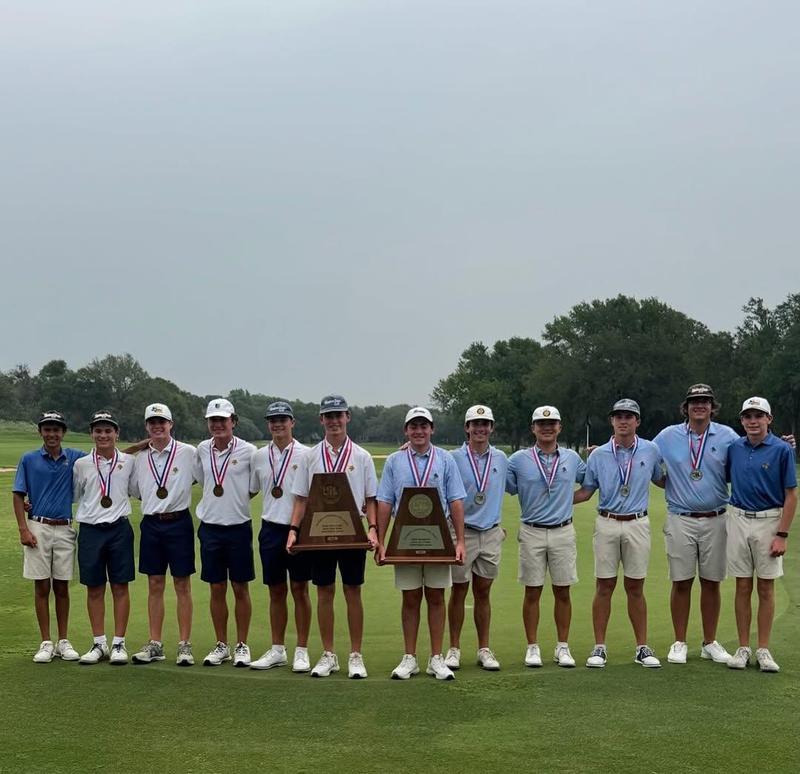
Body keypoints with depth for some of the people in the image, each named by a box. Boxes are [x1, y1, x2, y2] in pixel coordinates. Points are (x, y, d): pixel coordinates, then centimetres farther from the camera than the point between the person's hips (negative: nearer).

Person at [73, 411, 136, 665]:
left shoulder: (129, 462, 3)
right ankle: (99, 644, 13)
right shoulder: (81, 464, 3)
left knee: (120, 587, 1)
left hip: (119, 529, -1)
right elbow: (73, 496, 13)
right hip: (90, 530, 1)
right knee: (94, 589, 5)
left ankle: (119, 644, 8)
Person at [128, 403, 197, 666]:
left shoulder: (188, 453, -5)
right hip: (151, 523, 4)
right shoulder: (140, 457, 7)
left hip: (179, 522, -4)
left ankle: (184, 645, 5)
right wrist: (153, 501, 12)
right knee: (155, 585, 8)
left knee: (182, 585, 0)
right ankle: (154, 644, 13)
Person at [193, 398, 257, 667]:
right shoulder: (202, 450, 4)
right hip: (210, 527, 3)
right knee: (216, 589, 8)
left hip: (239, 527, -3)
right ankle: (221, 646, 18)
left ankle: (242, 646, 13)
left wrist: (238, 499, 0)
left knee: (240, 588, 4)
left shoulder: (247, 451, -7)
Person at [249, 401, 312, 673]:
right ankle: (277, 650, 18)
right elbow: (249, 490, 20)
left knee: (300, 589, 1)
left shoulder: (305, 455, -3)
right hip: (271, 529, 4)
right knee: (276, 591, 10)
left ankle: (302, 651, 8)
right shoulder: (259, 456, 9)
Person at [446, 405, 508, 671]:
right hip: (462, 532, -3)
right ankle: (454, 649, 12)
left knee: (483, 592, 9)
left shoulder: (501, 458, 7)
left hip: (491, 533, 3)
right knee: (458, 591, 3)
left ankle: (484, 649, 15)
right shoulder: (454, 458, -4)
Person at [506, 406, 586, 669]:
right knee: (532, 592, 3)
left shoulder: (572, 458, 8)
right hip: (532, 532, -1)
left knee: (562, 591, 5)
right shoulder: (518, 460, 1)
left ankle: (562, 647, 14)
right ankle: (533, 648, 11)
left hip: (563, 531, 2)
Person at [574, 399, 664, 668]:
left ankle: (642, 647, 11)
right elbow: (586, 491, 9)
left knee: (635, 587, 4)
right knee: (604, 586, 2)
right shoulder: (598, 455, 3)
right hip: (607, 524, 0)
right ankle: (599, 647, 7)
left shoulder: (651, 451, 3)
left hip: (637, 524, 0)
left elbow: (662, 480, 17)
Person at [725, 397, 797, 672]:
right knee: (742, 587, 6)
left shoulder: (782, 450, -7)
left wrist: (782, 535, -13)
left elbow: (791, 495, -7)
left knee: (766, 588, 3)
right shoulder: (734, 448, 4)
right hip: (738, 520, 3)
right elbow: (726, 481, 16)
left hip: (768, 521, -3)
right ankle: (743, 648, 12)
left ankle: (763, 650, 9)